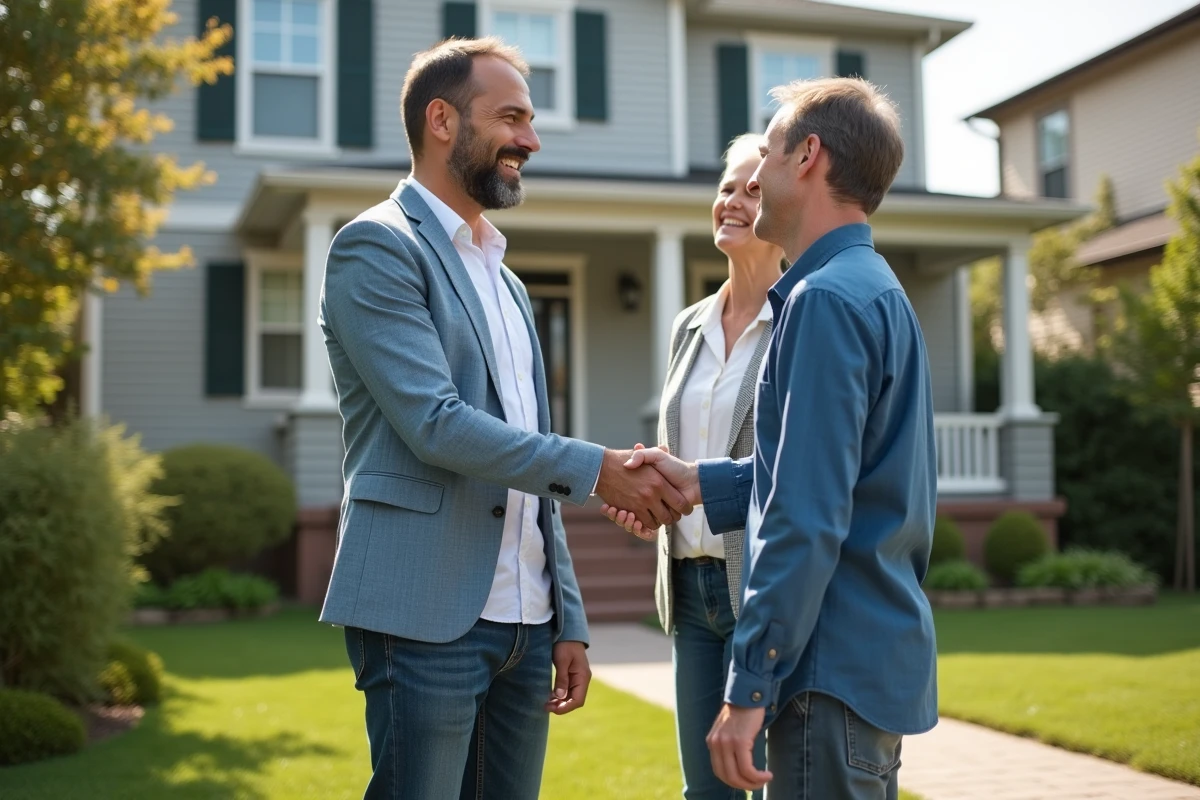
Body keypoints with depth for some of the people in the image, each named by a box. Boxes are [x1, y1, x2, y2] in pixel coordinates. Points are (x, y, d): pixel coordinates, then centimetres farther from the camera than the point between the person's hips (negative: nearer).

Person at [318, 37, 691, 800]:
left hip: (524, 622, 7)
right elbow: (434, 423, -17)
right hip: (425, 617, -7)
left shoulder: (504, 280, 19)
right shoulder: (377, 245, -5)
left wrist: (568, 620, 15)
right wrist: (596, 469, -15)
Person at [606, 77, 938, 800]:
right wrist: (700, 483, 9)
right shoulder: (880, 292, 14)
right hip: (883, 658, 10)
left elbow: (809, 521, -22)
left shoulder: (827, 300, -17)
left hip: (837, 674, -10)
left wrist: (751, 686, -19)